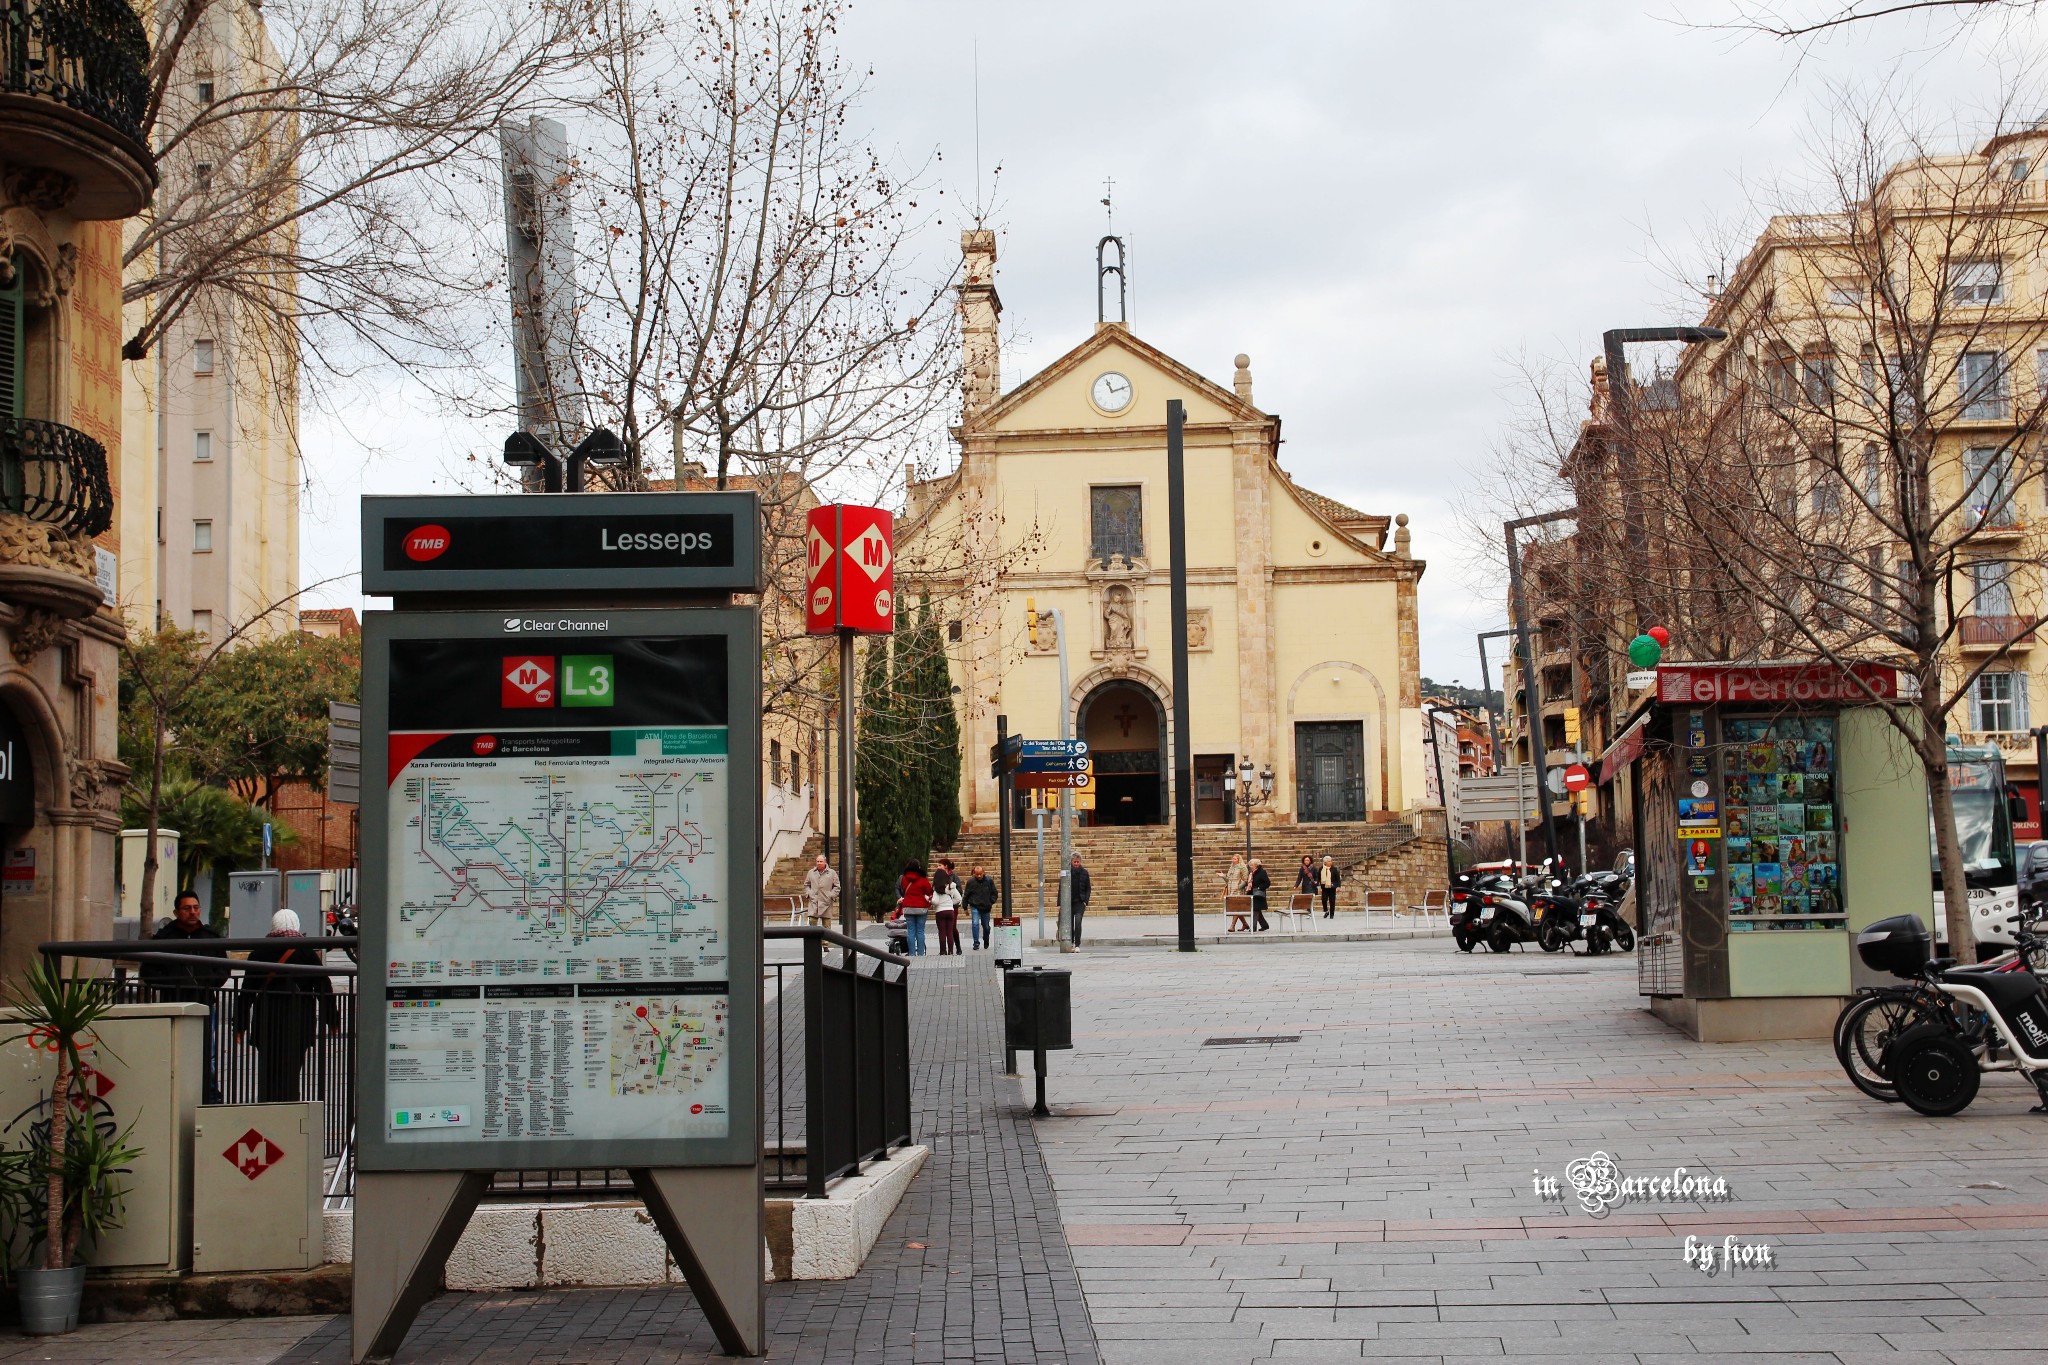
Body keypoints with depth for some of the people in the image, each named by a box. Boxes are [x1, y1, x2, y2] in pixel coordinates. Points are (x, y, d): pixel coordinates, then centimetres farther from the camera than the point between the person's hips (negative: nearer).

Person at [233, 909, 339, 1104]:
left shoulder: (259, 953, 3)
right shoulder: (307, 953, -1)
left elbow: (247, 991, 3)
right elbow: (324, 988, 1)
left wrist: (240, 1025, 8)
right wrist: (333, 1020, 10)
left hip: (265, 1024, 1)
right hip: (299, 1025, -1)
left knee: (267, 1075, 11)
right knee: (291, 1074, 1)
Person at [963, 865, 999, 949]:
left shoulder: (989, 880, -6)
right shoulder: (970, 881, -8)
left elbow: (995, 893, 6)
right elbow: (966, 895, 2)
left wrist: (991, 902, -6)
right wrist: (965, 908, 5)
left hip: (986, 907, 2)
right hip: (975, 907, -2)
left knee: (986, 926, 13)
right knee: (975, 924, -19)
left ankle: (986, 942, 38)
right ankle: (976, 943, -12)